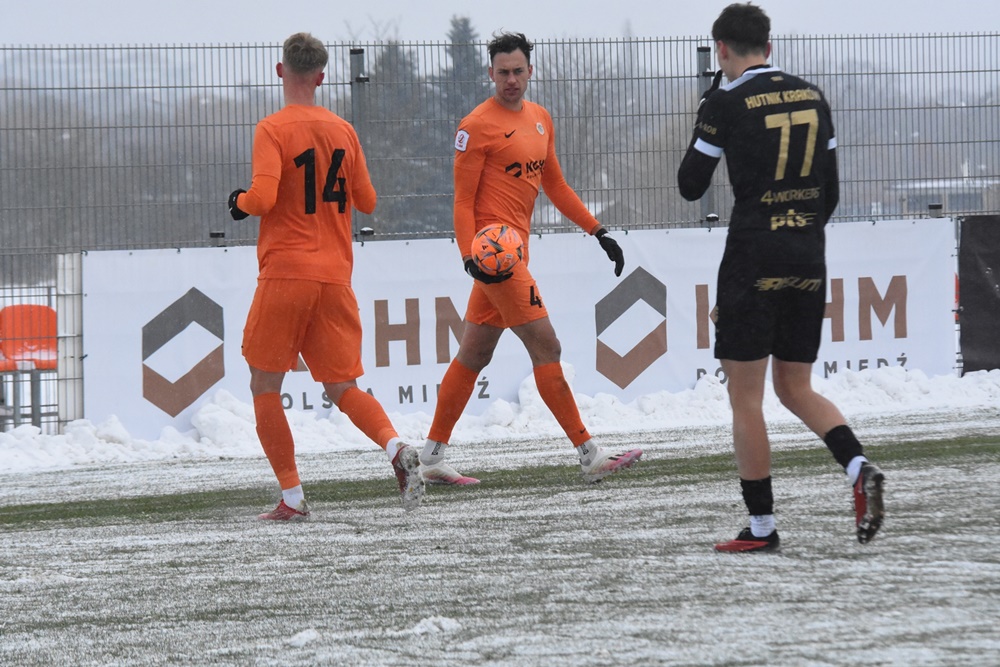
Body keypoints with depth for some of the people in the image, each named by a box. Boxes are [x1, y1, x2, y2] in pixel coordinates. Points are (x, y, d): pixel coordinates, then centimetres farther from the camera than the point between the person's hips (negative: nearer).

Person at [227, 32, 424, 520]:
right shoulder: (343, 131, 8)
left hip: (285, 272, -5)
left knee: (265, 387, 7)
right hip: (336, 277, 5)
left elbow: (263, 197, -20)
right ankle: (397, 448, -16)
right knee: (342, 386, 11)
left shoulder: (273, 131, -8)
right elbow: (366, 202, 15)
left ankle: (292, 498, 1)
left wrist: (239, 203, 2)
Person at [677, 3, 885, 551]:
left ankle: (761, 527, 2)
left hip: (753, 257, -6)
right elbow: (830, 189, 13)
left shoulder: (726, 104, -8)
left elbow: (691, 186, 0)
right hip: (808, 259, 6)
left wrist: (704, 118, 11)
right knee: (795, 387, 15)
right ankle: (859, 468, -10)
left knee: (745, 396, 2)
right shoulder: (812, 99, 8)